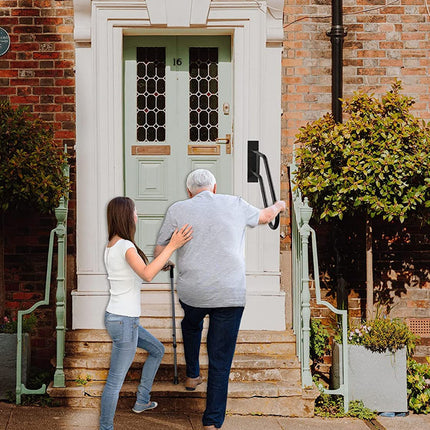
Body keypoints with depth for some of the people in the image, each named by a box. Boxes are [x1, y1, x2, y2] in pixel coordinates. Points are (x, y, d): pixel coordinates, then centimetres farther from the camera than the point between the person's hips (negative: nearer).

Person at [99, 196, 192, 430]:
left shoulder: (111, 246, 10)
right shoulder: (125, 246, -19)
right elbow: (147, 274, -33)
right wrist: (172, 246, -31)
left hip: (115, 317, 10)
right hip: (124, 322, -10)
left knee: (157, 350, 28)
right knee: (115, 381, -1)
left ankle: (142, 401, 35)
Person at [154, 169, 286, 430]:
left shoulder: (178, 210, 1)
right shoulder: (235, 205, 6)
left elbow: (159, 253, 7)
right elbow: (264, 217, 26)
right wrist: (277, 206, 49)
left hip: (192, 291, 1)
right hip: (230, 295, -1)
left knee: (191, 324, 36)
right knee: (220, 361, 4)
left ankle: (192, 375, 45)